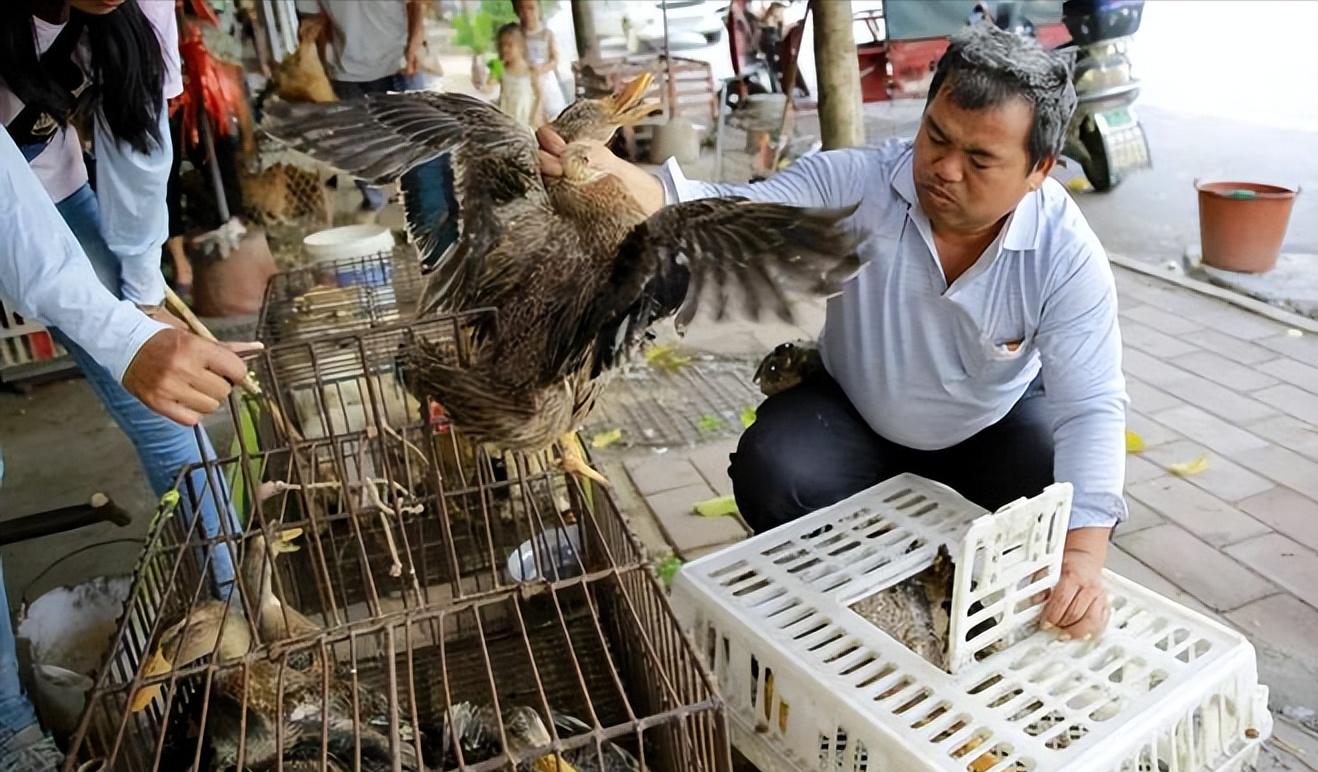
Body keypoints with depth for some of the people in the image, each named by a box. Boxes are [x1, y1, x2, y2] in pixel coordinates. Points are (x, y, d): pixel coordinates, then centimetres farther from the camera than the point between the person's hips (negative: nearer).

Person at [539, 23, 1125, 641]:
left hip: (999, 426, 1)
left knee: (1062, 503, -25)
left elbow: (1091, 407, -27)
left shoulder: (1067, 254, -25)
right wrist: (610, 177, -58)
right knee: (768, 473, -26)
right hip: (857, 417, 0)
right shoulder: (855, 185, -25)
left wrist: (1084, 556, -42)